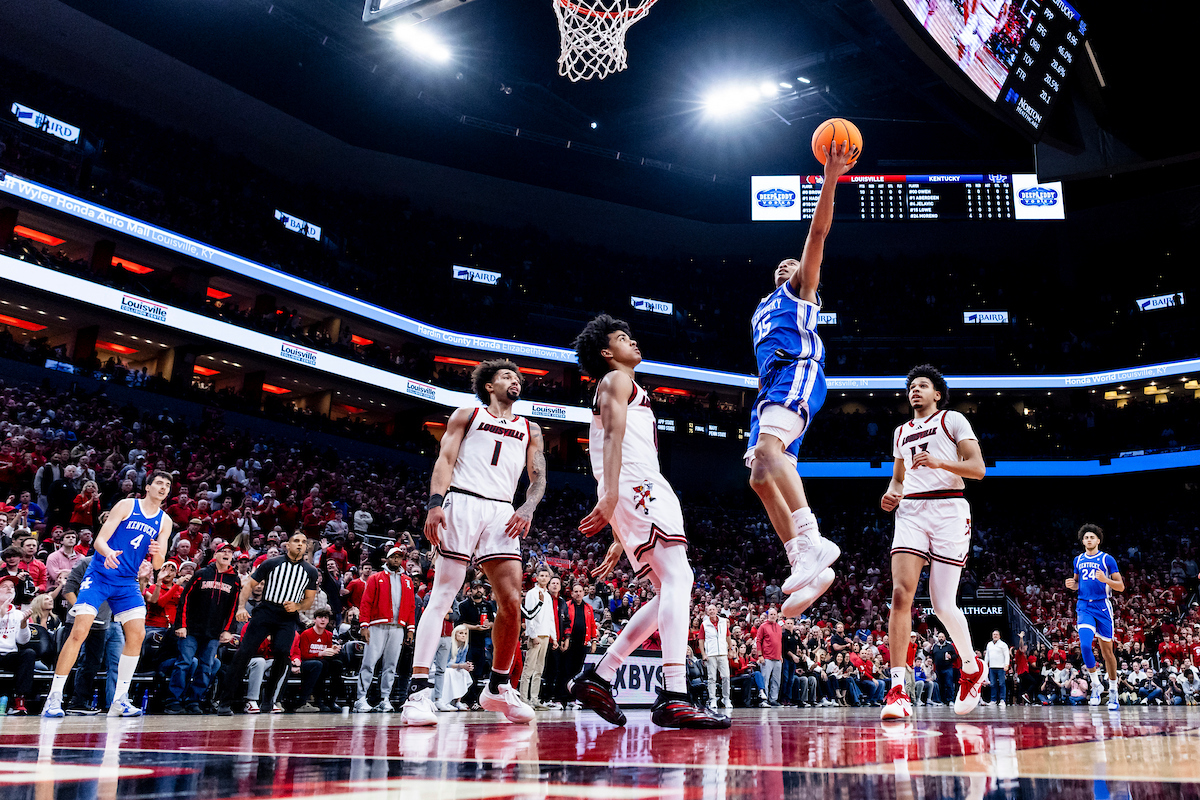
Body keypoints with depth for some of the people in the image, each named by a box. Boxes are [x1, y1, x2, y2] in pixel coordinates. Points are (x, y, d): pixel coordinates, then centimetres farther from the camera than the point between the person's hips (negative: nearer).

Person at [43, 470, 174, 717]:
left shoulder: (164, 521, 8)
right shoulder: (126, 505, -3)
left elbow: (157, 565, 6)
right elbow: (99, 540, -9)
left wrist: (158, 554, -19)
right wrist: (108, 552, -32)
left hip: (127, 582, 4)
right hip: (100, 574, -4)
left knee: (137, 635, -7)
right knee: (79, 631, -14)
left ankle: (119, 700, 3)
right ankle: (54, 697, -5)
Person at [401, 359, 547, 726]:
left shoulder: (530, 430, 24)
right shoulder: (467, 415, 15)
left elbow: (538, 477, 16)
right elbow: (445, 460, 3)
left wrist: (527, 510, -5)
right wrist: (435, 502, -14)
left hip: (502, 513, 4)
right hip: (462, 503, -3)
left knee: (511, 602, -5)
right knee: (442, 595, -11)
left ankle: (499, 687, 12)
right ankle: (419, 689, -14)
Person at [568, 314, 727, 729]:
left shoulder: (629, 391, 34)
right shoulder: (616, 381, 6)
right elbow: (612, 435, -13)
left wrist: (620, 540, 25)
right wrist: (610, 494, -29)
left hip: (645, 489, 10)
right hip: (636, 486, -10)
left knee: (673, 592, 6)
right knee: (678, 578, -21)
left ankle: (596, 677, 5)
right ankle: (674, 698, -31)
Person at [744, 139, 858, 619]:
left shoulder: (802, 288, 20)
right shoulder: (763, 308, 39)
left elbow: (818, 231, 7)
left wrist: (830, 178, -2)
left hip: (798, 372, -8)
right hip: (772, 383, 8)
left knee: (767, 448, -33)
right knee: (761, 477, -6)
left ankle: (812, 543, -42)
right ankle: (804, 564, -9)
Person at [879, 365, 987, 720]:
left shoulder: (952, 420, 7)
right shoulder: (901, 432, 24)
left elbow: (978, 469, -2)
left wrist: (940, 462, -18)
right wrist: (892, 494, 8)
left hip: (948, 508, -4)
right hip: (910, 511, 4)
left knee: (943, 604, -4)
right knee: (901, 594, -16)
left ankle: (972, 667, 27)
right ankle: (899, 691, -18)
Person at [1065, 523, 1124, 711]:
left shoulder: (1107, 559, -2)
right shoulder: (1078, 560, 11)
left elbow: (1121, 586, -3)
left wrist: (1105, 579, -22)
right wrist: (1072, 585, 1)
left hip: (1103, 606, -2)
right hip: (1084, 607, 2)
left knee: (1107, 649, 6)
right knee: (1085, 645, -16)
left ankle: (1113, 691, 20)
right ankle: (1095, 684, 0)